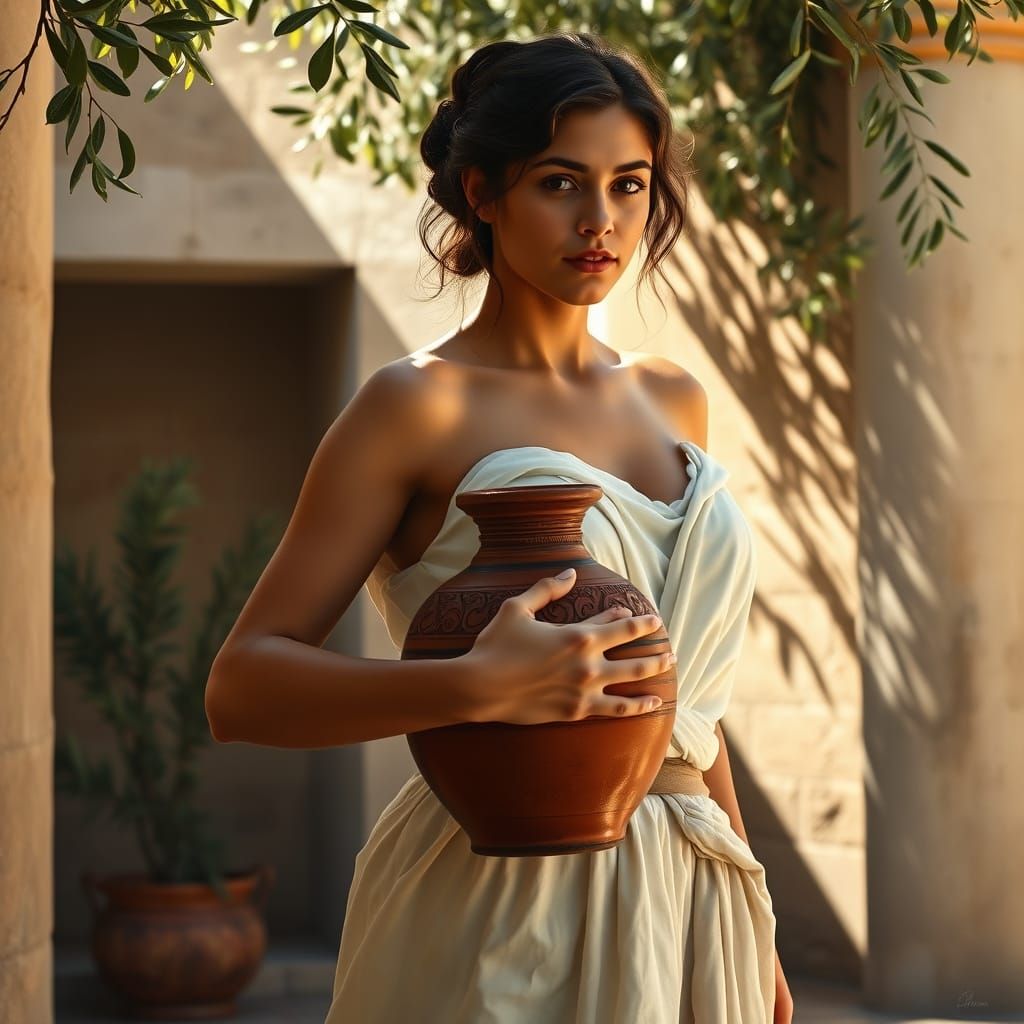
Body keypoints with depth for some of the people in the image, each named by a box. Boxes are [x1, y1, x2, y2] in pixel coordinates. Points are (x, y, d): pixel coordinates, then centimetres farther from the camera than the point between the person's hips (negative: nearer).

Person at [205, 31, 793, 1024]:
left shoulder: (671, 400, 11)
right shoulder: (415, 405, -7)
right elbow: (241, 689, -14)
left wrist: (752, 931, 18)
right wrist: (475, 686, -27)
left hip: (678, 903, 6)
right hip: (496, 921, -5)